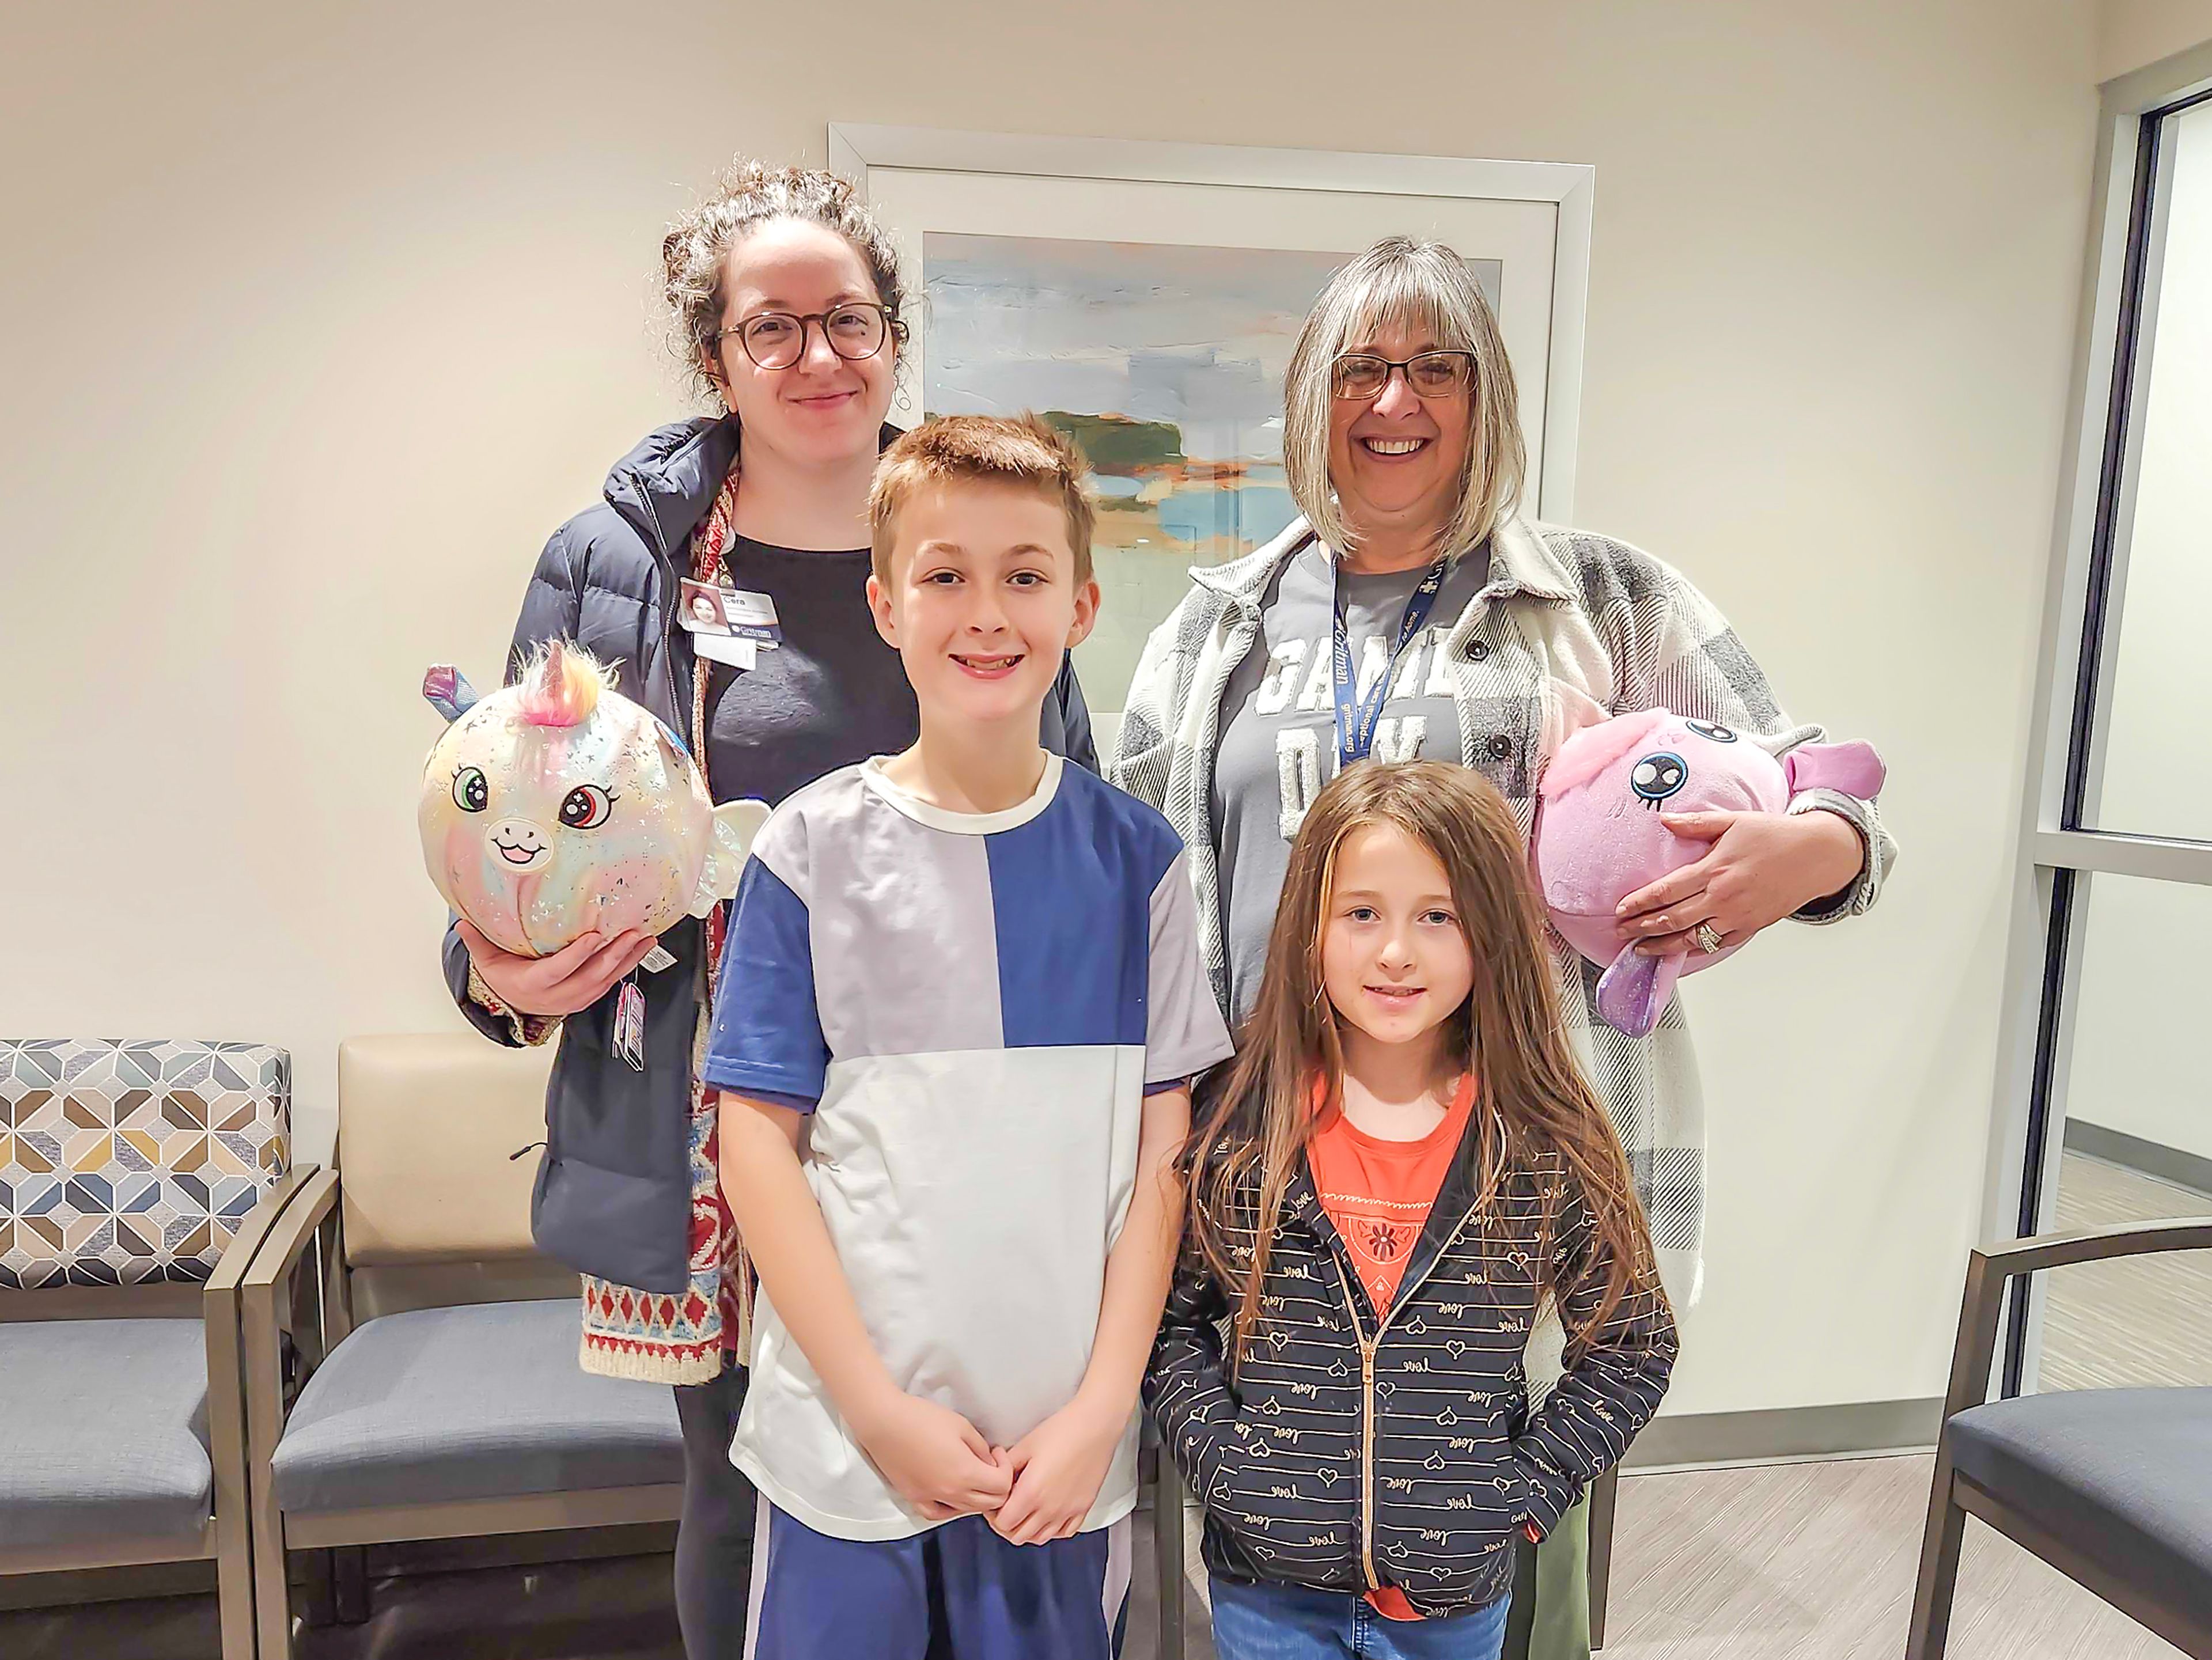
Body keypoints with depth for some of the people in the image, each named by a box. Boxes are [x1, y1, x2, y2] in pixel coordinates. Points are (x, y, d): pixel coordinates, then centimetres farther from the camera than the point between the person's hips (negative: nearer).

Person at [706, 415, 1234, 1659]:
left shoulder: (1136, 857, -3)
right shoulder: (815, 848, -7)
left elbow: (1163, 1146, -2)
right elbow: (760, 1139, -6)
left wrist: (1100, 1407, -7)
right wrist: (880, 1408, -9)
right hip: (847, 1431, -1)